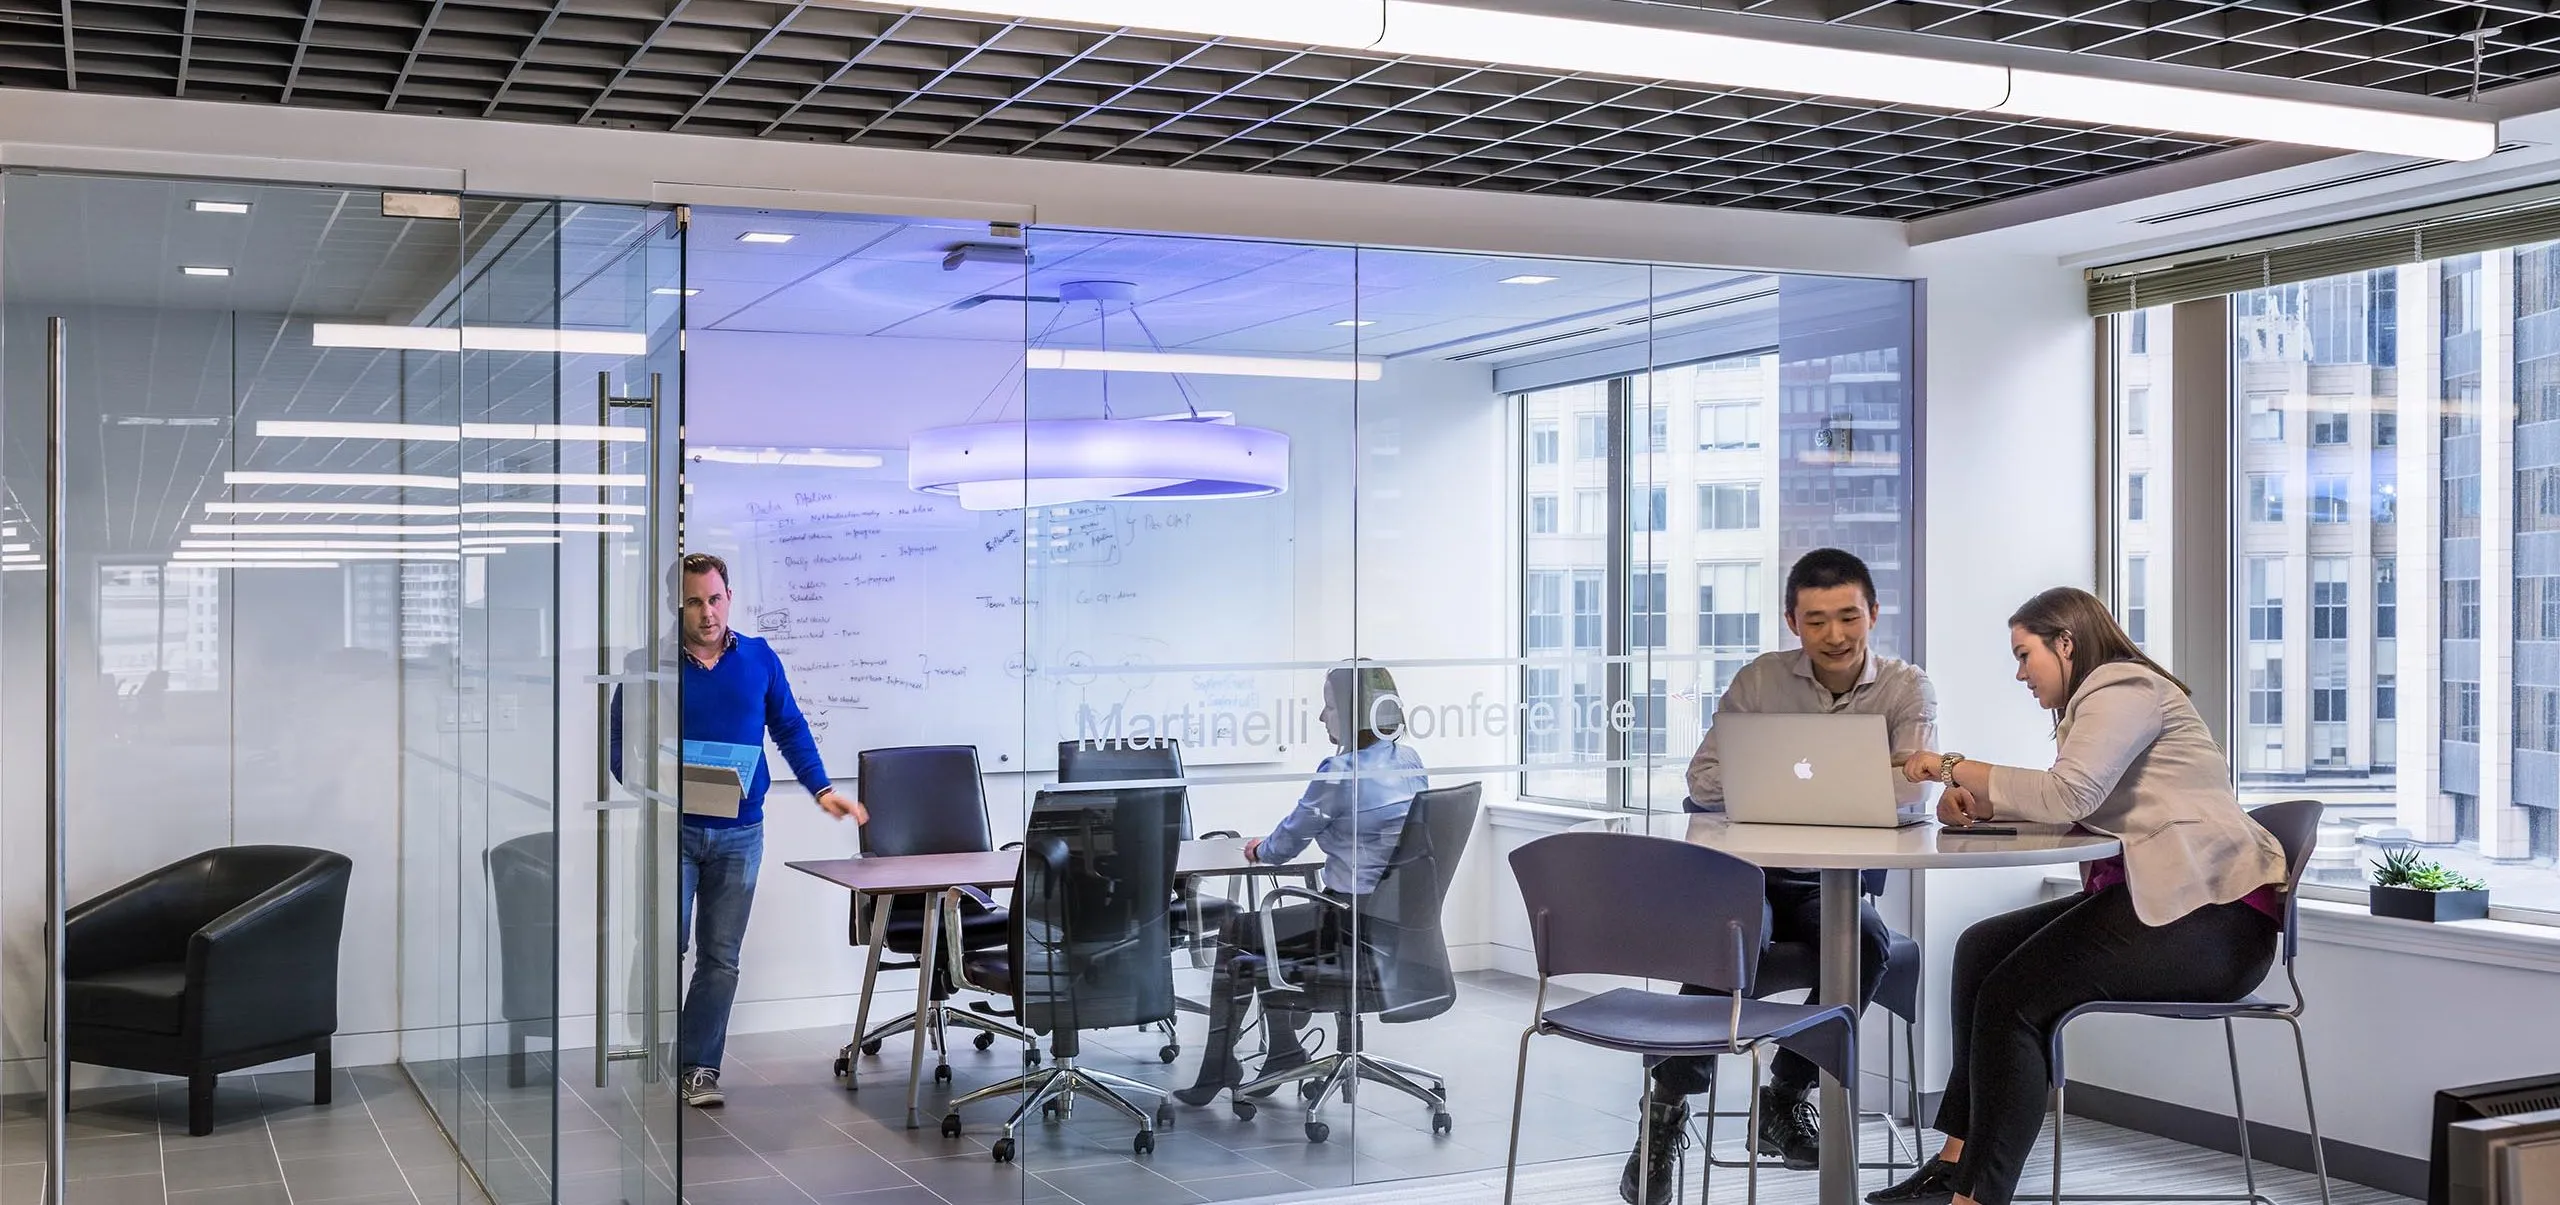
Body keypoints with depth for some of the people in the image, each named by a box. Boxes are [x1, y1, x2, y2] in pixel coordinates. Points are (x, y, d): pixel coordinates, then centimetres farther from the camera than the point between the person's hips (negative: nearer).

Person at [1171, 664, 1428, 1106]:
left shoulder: (1341, 772, -20)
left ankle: (1218, 1067, 22)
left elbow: (1286, 845, -8)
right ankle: (1282, 1050, 32)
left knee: (1234, 934, 13)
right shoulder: (1410, 762, 4)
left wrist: (1261, 849, 15)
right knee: (1269, 926, 28)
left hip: (1351, 921, -8)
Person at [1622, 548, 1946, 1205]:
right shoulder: (1759, 681, 6)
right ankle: (1668, 1104, -17)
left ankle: (1786, 1097, -7)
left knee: (1866, 939, -31)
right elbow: (1703, 779, 0)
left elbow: (1910, 788, -14)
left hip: (1831, 881, 1)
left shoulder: (1906, 689, 2)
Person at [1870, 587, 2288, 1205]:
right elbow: (2061, 806, 18)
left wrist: (1958, 769, -13)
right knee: (1982, 948, 2)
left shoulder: (2124, 688, -7)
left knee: (2012, 996, -21)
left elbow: (2069, 794, -22)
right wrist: (1977, 802, -2)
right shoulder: (2100, 697, 25)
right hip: (2150, 897, 11)